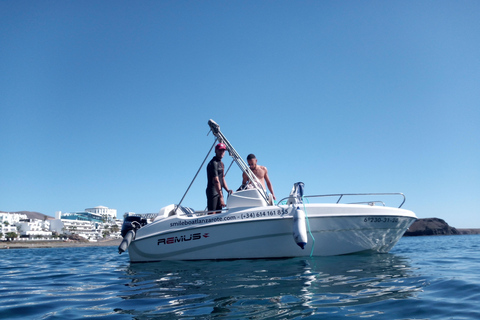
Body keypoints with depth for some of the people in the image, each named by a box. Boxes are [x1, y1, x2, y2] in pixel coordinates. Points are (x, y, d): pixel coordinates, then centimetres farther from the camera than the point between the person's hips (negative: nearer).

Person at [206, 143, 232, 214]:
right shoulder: (213, 163, -13)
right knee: (212, 213, -11)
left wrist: (228, 190, 7)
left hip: (219, 191, 9)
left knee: (218, 213, 8)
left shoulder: (221, 163, 18)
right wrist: (221, 197, -25)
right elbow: (216, 181, -21)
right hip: (213, 191, -9)